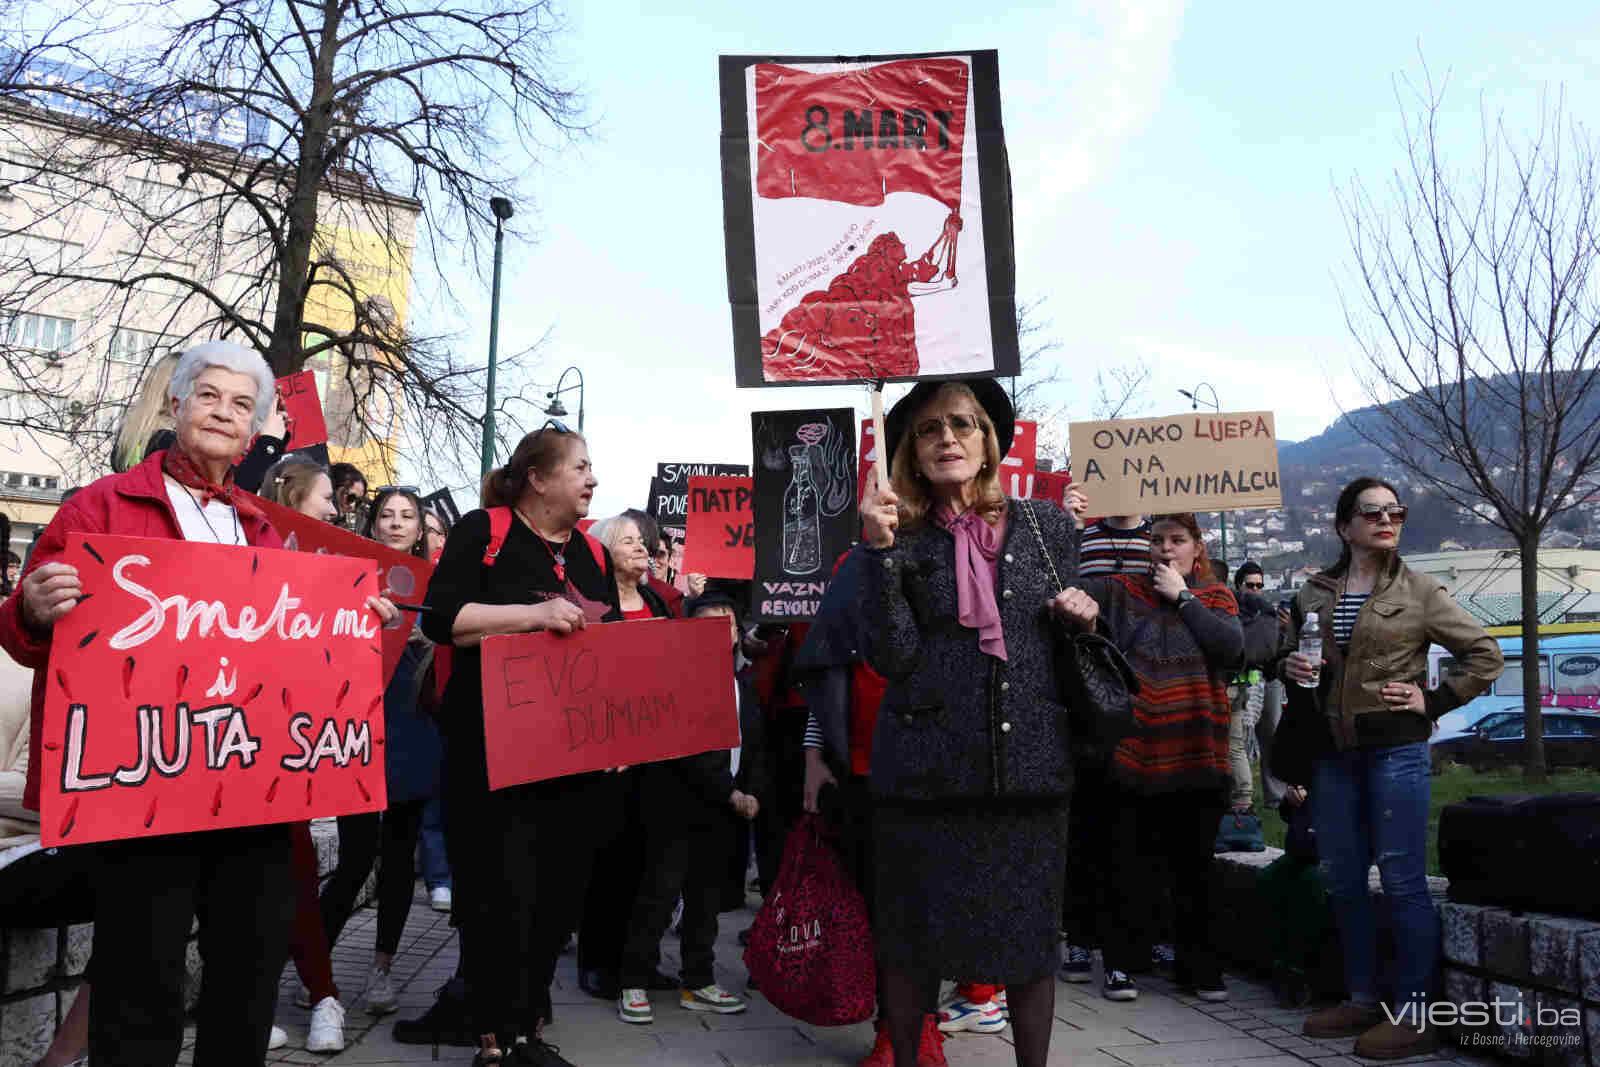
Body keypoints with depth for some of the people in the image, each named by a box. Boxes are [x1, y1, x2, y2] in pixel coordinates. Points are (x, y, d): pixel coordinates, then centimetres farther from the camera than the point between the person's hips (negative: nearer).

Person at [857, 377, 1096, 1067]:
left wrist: (1082, 620, -5)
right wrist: (881, 549, -17)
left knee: (1030, 937, 10)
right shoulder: (904, 537, 2)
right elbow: (892, 654, -10)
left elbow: (1073, 646, 18)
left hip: (1029, 767, 2)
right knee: (911, 940, 10)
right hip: (925, 771, -1)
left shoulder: (1047, 526, 8)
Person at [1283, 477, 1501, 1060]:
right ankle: (1362, 997, 24)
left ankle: (1414, 1013, 6)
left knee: (1402, 880, -3)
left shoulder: (1419, 592, -1)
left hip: (1396, 748, -5)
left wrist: (1434, 701, -6)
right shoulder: (1314, 592, 9)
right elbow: (1288, 655, 21)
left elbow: (1485, 655, 2)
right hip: (1333, 751, 5)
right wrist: (1290, 666, -1)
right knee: (1341, 879, 10)